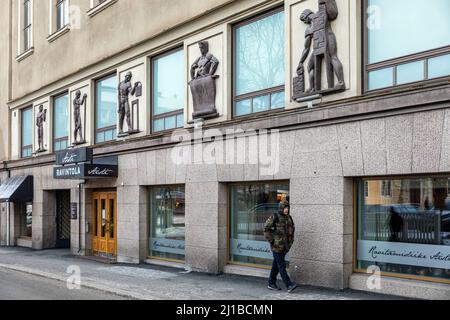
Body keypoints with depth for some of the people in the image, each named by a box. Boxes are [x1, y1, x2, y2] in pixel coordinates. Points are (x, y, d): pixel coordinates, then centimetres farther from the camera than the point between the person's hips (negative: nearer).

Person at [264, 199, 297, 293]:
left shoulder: (289, 218, 9)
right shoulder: (275, 217, -9)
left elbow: (292, 228, 24)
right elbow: (266, 228, -8)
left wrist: (291, 240, 17)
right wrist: (271, 240, -10)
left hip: (285, 246, 7)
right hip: (277, 246, -7)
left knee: (276, 265, 13)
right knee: (281, 265, -8)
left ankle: (271, 283, 21)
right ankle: (289, 285, -11)